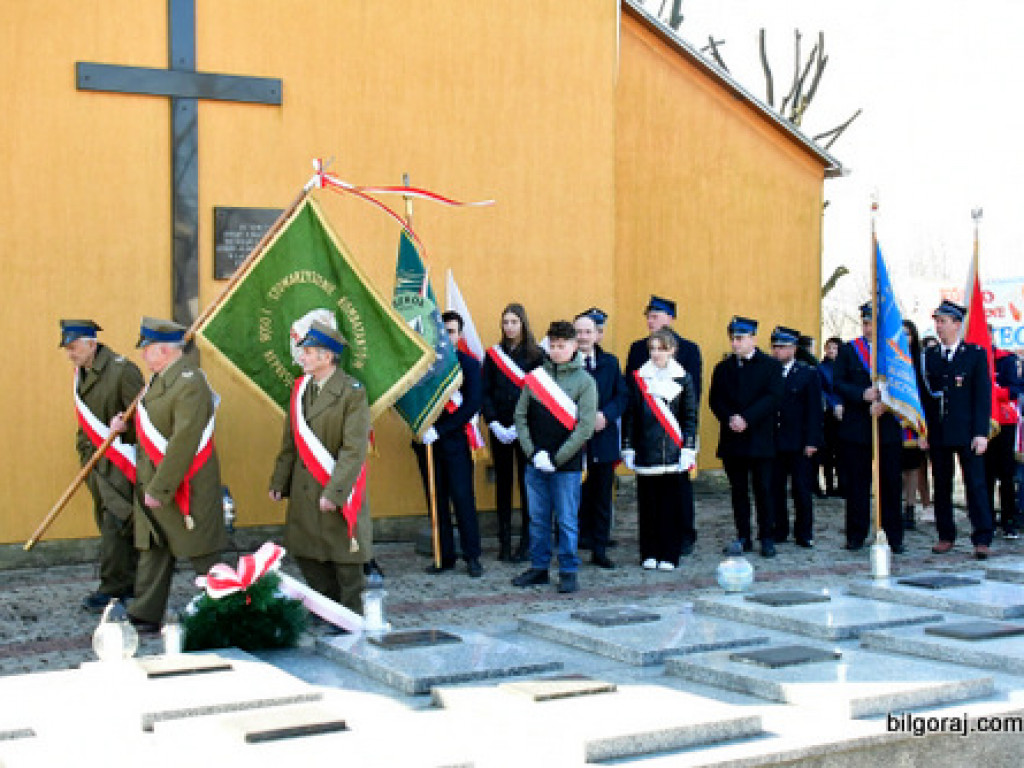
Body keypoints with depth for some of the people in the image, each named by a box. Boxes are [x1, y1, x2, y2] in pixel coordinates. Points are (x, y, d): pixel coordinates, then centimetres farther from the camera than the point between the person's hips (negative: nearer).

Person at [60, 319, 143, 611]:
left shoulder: (122, 370, -14)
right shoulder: (80, 373, 11)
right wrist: (85, 449, 15)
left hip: (120, 461, -8)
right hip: (96, 461, 8)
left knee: (115, 523, -9)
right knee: (109, 523, 10)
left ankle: (113, 587, -3)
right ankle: (130, 582, 19)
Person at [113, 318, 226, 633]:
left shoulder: (189, 384, -21)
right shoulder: (160, 378, 11)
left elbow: (183, 442, -26)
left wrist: (160, 489, -25)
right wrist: (126, 425, 3)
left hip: (184, 488, -9)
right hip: (153, 484, 10)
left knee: (204, 555, 3)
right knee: (153, 550, 13)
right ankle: (144, 617, 20)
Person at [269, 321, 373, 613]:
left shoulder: (352, 393, -14)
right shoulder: (301, 387, 8)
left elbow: (354, 451, -18)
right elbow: (290, 441, 13)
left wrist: (333, 492, -23)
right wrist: (278, 482, 8)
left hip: (338, 491, -6)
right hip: (303, 491, 6)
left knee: (345, 561, 5)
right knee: (304, 552, 11)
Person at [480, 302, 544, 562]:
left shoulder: (536, 355, 1)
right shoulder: (493, 355, 9)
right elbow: (484, 392, 7)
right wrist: (494, 424, -7)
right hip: (499, 430, 2)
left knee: (527, 482, -1)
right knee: (503, 483, 5)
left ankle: (526, 542, 5)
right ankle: (504, 542, 10)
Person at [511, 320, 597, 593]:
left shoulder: (585, 381, -3)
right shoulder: (535, 376, 7)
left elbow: (585, 427, -8)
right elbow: (520, 416, 8)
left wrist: (556, 459, -11)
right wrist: (533, 452, -4)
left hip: (567, 465, -3)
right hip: (535, 463, 3)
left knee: (567, 520, 2)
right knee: (538, 518, 11)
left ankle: (568, 571, 11)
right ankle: (539, 567, 22)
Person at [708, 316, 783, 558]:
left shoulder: (771, 365, 2)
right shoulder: (723, 368, 14)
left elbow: (772, 398, -8)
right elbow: (715, 399, 7)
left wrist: (746, 419, -16)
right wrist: (730, 418, -11)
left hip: (760, 440, -3)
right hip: (731, 439, 3)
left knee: (763, 490, -1)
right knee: (738, 490, 6)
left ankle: (767, 538, 5)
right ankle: (743, 538, 12)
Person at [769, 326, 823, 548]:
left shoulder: (808, 374, 2)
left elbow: (814, 411, -1)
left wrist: (812, 441, -8)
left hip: (799, 444, -2)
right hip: (773, 442, 2)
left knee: (801, 489, 1)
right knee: (774, 489, 5)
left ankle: (804, 534, 10)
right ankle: (778, 530, 16)